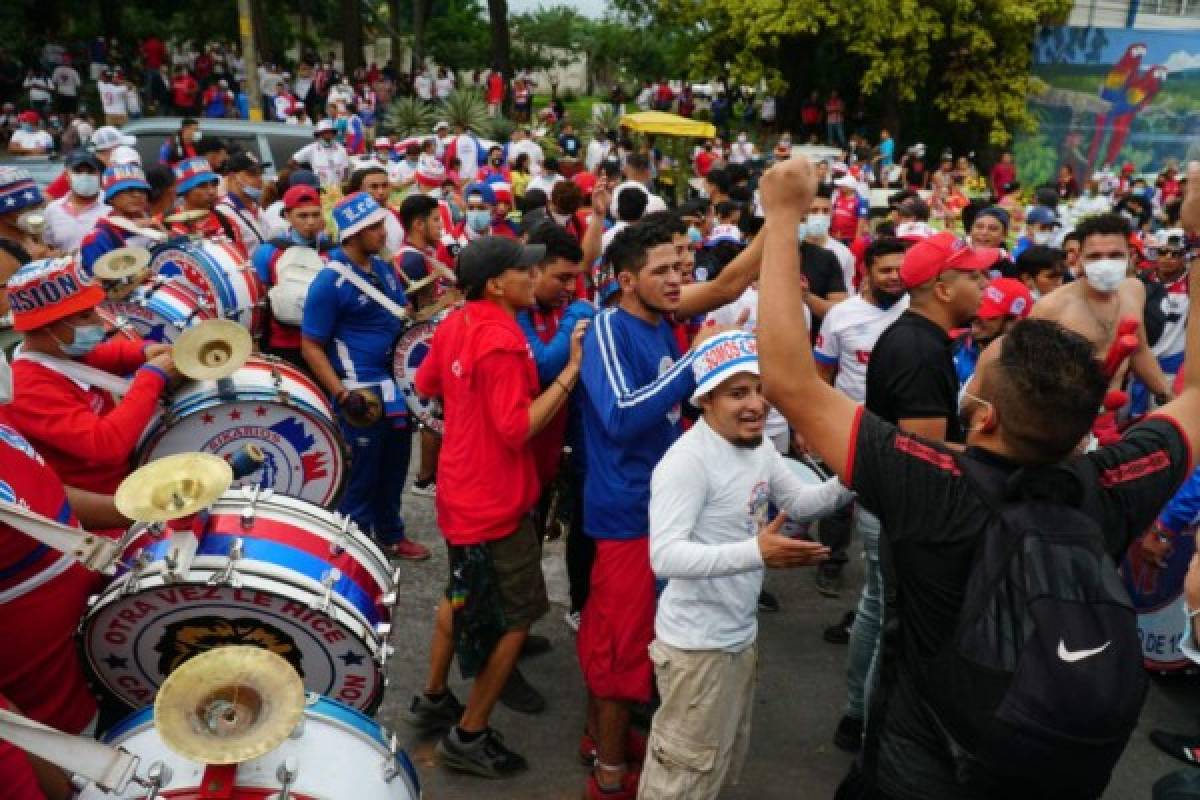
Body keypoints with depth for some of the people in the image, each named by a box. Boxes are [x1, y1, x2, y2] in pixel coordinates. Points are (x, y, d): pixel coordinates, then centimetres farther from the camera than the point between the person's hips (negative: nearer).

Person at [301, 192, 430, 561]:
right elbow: (310, 346, -16)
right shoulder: (330, 282, -18)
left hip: (395, 382, 8)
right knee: (363, 472, 5)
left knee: (395, 464, 20)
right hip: (362, 391, -8)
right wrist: (344, 394, -23)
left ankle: (390, 534, 39)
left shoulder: (382, 268, 6)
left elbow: (403, 314, 18)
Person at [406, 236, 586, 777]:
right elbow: (516, 429, -29)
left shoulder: (456, 323, 3)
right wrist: (571, 370, -27)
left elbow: (425, 386, 16)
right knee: (517, 616, 5)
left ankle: (433, 698, 42)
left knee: (463, 593, 26)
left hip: (462, 488, 10)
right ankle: (468, 737, 17)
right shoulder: (501, 342, -26)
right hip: (495, 500, -9)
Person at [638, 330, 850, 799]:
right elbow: (664, 556, -35)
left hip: (741, 634, 9)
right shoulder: (687, 461, -27)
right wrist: (756, 552, -43)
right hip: (697, 644, -9)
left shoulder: (759, 447, 2)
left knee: (725, 761, 28)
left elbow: (797, 502, 13)